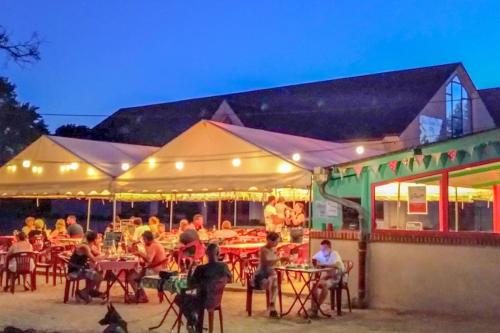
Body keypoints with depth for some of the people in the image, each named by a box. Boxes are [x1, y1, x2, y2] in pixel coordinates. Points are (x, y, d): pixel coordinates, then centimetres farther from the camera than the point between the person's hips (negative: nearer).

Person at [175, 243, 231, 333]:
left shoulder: (201, 269, -23)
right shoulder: (224, 266, -9)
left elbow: (190, 286, -16)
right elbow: (228, 279, 11)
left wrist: (190, 270, -8)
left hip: (203, 301, -5)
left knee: (178, 298, 19)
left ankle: (191, 319, 15)